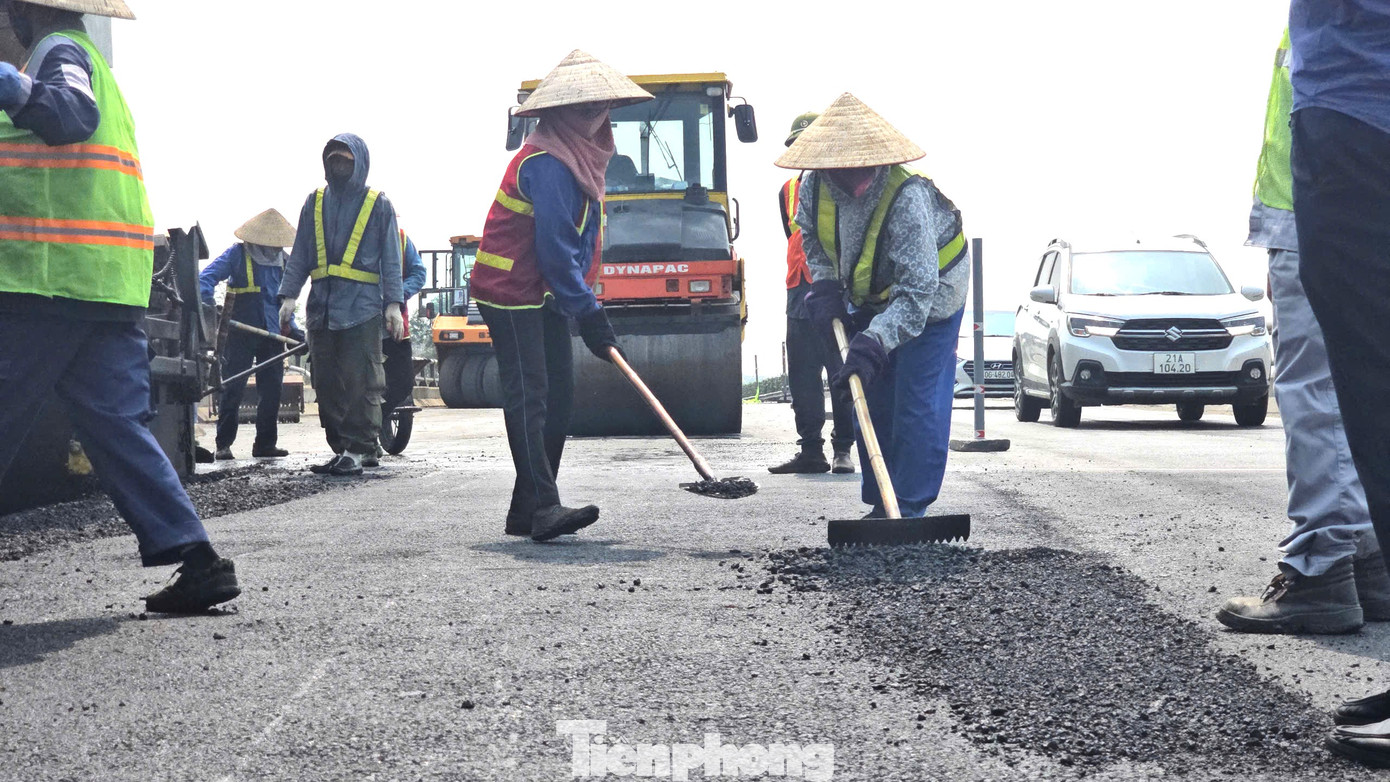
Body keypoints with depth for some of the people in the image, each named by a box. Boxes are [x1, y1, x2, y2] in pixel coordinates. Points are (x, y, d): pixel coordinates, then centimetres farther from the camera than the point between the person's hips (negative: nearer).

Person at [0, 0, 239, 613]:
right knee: (117, 425, 4)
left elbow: (73, 116, -25)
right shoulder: (93, 62, 26)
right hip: (112, 292, 9)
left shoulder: (59, 50, -4)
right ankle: (193, 557, -5)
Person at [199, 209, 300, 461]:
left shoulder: (284, 261, 12)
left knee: (271, 390, 5)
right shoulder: (237, 254, -3)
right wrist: (207, 302, -27)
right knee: (232, 388, -5)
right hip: (240, 333, -5)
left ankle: (265, 443, 13)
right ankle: (223, 444, 0)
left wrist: (293, 329, 8)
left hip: (272, 335, 5)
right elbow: (206, 278, -9)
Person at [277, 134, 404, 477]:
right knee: (326, 381, 4)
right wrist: (289, 295, 6)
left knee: (360, 381, -8)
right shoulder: (316, 202, 15)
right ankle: (340, 448, 10)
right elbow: (300, 253, 16)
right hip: (322, 304, 4)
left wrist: (393, 304, -4)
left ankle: (356, 449, -6)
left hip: (362, 306, -4)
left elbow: (391, 258, 4)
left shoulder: (378, 204, 6)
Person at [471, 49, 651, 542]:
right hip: (512, 293, -10)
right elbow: (554, 248, -24)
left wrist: (585, 303, 12)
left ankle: (527, 511, 13)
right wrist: (588, 314, -22)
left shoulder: (579, 158, 13)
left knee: (558, 396, 8)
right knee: (529, 398, -13)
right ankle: (543, 508, -17)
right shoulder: (547, 163, -19)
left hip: (545, 297, 10)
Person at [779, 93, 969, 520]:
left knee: (917, 405, -12)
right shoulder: (814, 187, -17)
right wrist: (825, 284, -8)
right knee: (870, 402, 8)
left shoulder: (908, 199, -36)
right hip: (868, 303, 6)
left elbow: (917, 292, -39)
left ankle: (909, 511, -7)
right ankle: (880, 507, 18)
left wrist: (872, 344, -48)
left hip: (928, 302, -6)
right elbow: (812, 236, 8)